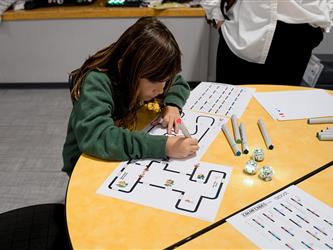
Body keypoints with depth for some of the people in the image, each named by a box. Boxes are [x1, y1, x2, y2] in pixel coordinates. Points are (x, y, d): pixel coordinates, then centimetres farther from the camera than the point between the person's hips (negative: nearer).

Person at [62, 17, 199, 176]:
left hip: (127, 159, 5)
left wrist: (172, 105, -14)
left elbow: (178, 83, 7)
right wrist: (164, 146, -44)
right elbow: (95, 136, -41)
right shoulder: (96, 82, -27)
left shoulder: (146, 70, -9)